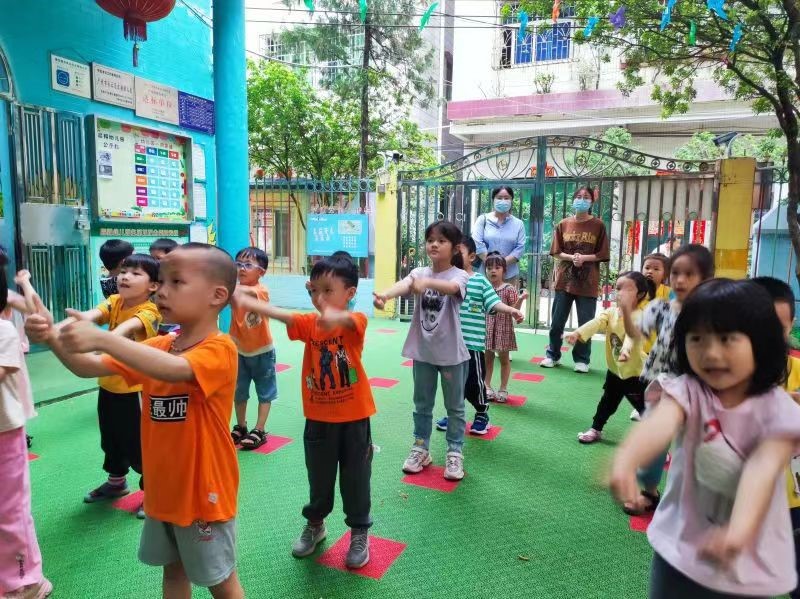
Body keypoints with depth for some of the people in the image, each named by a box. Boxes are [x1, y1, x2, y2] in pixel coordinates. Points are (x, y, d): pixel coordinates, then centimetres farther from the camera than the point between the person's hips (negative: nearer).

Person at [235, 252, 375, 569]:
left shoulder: (356, 322, -15)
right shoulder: (308, 323, -5)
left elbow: (344, 319, -39)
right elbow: (280, 314, -22)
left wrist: (335, 316, -64)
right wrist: (243, 300, -39)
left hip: (353, 418, -3)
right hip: (318, 418, 3)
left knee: (356, 478, 12)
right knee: (319, 478, 20)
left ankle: (360, 532, 34)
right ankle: (315, 525, 44)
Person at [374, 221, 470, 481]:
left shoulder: (459, 275, -11)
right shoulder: (419, 272, -1)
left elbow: (451, 287, -36)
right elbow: (404, 285, -24)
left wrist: (427, 283, -56)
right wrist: (385, 295, -46)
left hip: (451, 353, -3)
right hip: (422, 350, 3)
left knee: (454, 406, 12)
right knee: (422, 404, 17)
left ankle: (455, 453, 27)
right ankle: (421, 448, 32)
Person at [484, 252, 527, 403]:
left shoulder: (509, 289, -8)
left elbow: (514, 310, -10)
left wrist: (520, 299, -24)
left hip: (503, 329, -3)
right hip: (487, 328, 3)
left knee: (504, 359, 9)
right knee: (487, 358, 13)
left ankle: (503, 389, 21)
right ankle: (487, 387, 26)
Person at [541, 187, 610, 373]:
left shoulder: (598, 225, 0)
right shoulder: (563, 225, 5)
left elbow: (602, 254, 0)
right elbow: (556, 252, 5)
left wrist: (584, 258, -16)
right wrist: (571, 257, -12)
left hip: (588, 282, -2)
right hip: (565, 280, 2)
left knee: (585, 323, 3)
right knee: (557, 322, 8)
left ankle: (582, 359, 16)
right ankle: (553, 355, 23)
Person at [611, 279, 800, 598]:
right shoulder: (686, 391, -14)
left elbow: (763, 468, -30)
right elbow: (661, 423, -35)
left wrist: (740, 530, -48)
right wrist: (625, 461, -56)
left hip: (751, 562, 0)